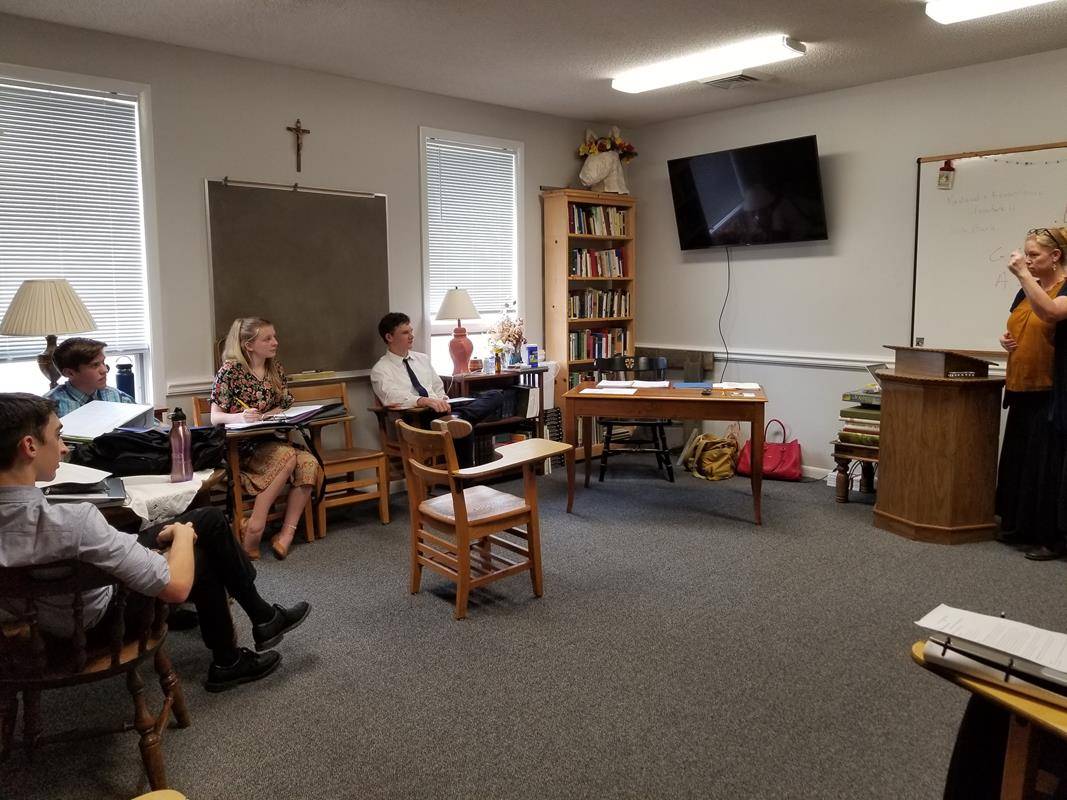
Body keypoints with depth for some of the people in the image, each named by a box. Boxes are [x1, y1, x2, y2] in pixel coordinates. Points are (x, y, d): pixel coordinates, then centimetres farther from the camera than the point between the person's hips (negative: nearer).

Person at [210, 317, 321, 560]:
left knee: (309, 463, -25)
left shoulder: (275, 369, 12)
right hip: (240, 446, -5)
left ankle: (286, 535, -23)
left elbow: (286, 407, 15)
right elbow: (215, 417, -8)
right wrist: (240, 416, -29)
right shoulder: (231, 370, -6)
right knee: (287, 456, -34)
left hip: (270, 440, 6)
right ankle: (254, 529, -26)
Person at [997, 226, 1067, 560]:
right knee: (1017, 461, 12)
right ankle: (1019, 527, 24)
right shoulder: (1027, 290, 13)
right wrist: (1006, 340, 4)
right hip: (1022, 390, 8)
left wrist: (1023, 274, -27)